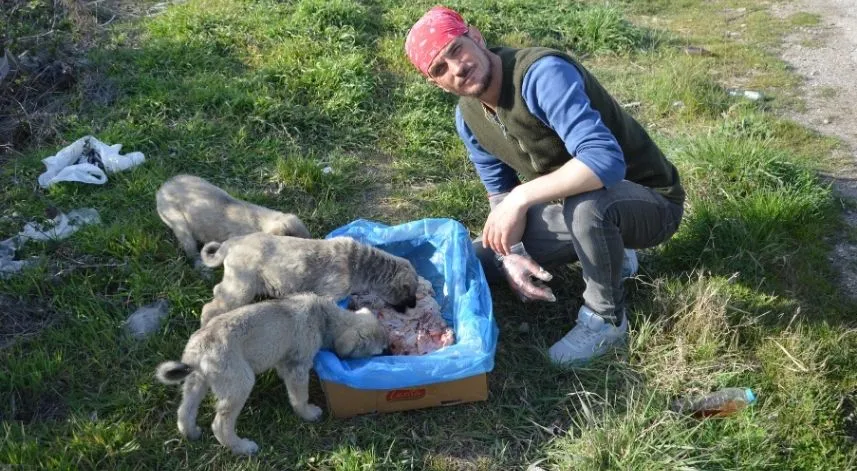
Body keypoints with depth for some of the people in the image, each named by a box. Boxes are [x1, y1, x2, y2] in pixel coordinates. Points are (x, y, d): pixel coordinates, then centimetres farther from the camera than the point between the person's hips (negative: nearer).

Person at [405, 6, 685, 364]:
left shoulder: (541, 74, -30)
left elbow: (605, 160, -41)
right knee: (475, 261, 8)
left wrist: (522, 197, -40)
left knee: (586, 203, -42)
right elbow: (501, 192, 3)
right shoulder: (468, 118, -4)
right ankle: (609, 253, 17)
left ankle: (606, 319, -12)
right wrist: (512, 254, -13)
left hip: (650, 200, -7)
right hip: (575, 207, 8)